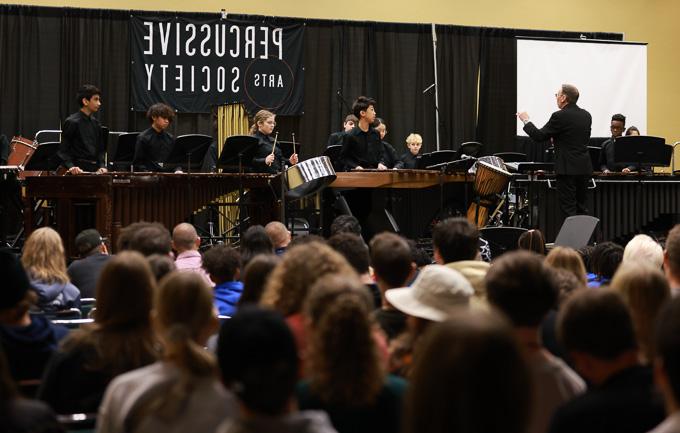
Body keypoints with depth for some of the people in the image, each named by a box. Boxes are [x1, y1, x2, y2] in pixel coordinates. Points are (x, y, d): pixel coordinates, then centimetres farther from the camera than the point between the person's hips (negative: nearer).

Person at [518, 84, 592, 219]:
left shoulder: (560, 116, -13)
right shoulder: (586, 115, 9)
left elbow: (539, 136, -9)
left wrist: (526, 120, 5)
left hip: (568, 169, -7)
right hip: (584, 168, 7)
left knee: (568, 210, -4)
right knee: (581, 208, 14)